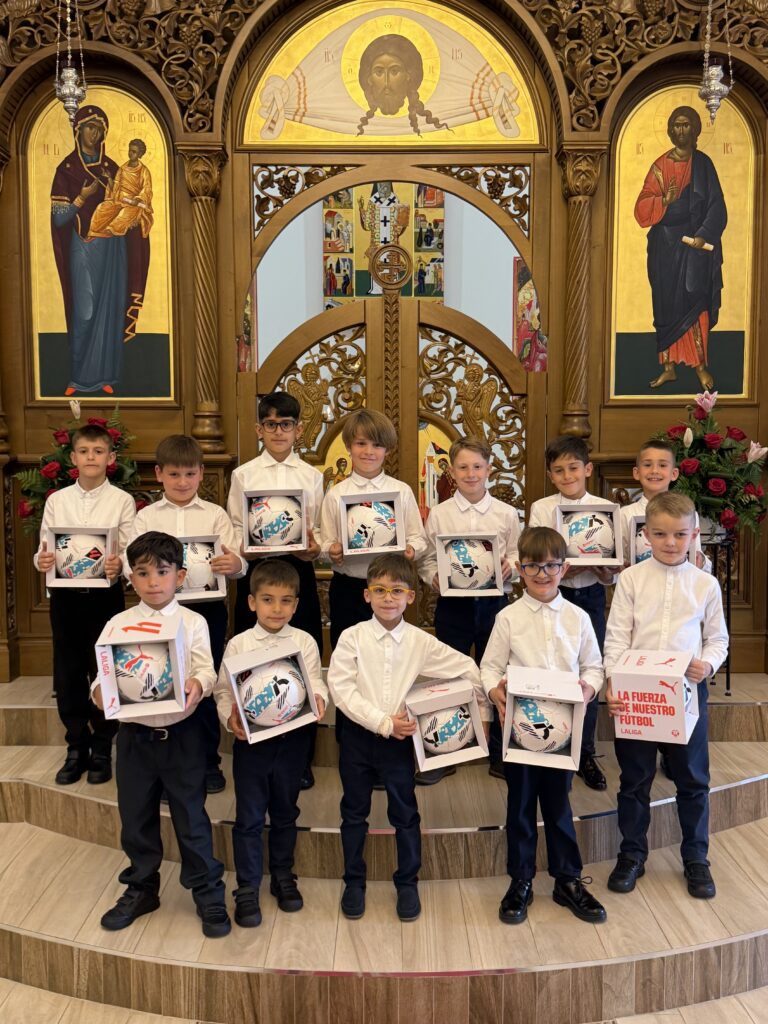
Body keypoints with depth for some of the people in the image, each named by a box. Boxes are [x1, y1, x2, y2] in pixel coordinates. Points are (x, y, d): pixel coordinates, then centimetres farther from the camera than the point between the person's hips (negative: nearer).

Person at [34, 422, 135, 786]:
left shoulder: (122, 501, -3)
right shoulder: (56, 500, 5)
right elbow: (43, 550, 4)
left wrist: (119, 565, -27)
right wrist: (42, 561, -18)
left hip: (105, 595, -2)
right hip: (65, 595, 3)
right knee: (67, 674, 9)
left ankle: (102, 750, 22)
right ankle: (77, 749, 24)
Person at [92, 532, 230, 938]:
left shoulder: (192, 622, -3)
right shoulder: (118, 625, 2)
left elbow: (205, 668, -11)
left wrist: (198, 684, -33)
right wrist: (100, 691, -24)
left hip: (181, 732, -2)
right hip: (134, 733, 3)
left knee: (191, 816, 6)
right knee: (136, 817, 15)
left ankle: (208, 893, 23)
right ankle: (140, 889, 35)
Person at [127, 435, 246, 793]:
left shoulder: (215, 515, 4)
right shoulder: (146, 517, 6)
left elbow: (235, 562, -4)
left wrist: (236, 565, -27)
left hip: (207, 608, 0)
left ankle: (208, 762, 23)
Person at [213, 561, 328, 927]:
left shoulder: (304, 642, -2)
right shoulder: (239, 644, -4)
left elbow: (315, 681, -5)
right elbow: (224, 690, -3)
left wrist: (318, 698, -26)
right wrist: (230, 718, -20)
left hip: (292, 736, 1)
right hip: (250, 738, -1)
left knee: (285, 812, 18)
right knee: (249, 817, 7)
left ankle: (283, 876, 36)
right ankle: (247, 889, 21)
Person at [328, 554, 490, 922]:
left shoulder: (421, 642, -4)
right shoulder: (352, 637, -9)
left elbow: (466, 668, 5)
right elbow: (340, 689, -16)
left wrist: (482, 709, 4)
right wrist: (382, 722, -19)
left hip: (399, 738, 1)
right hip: (357, 736, 0)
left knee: (405, 814, 11)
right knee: (354, 812, 13)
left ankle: (407, 883, 30)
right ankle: (354, 882, 31)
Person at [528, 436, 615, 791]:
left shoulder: (605, 509, 1)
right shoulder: (541, 508, -1)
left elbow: (611, 575, 0)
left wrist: (598, 566, -23)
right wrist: (568, 567, -26)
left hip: (591, 596, 1)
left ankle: (585, 754, 23)